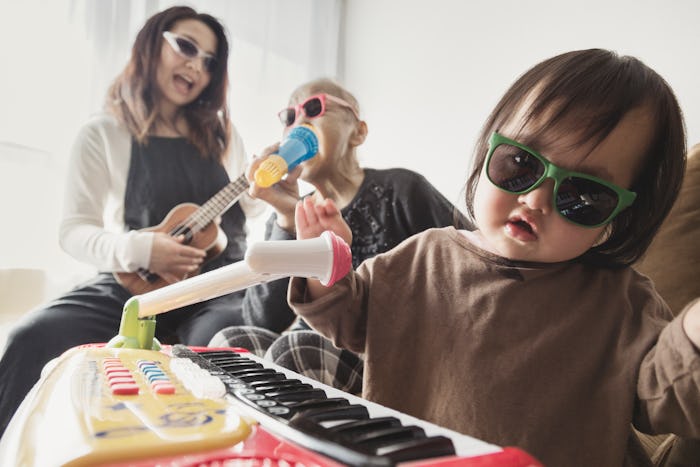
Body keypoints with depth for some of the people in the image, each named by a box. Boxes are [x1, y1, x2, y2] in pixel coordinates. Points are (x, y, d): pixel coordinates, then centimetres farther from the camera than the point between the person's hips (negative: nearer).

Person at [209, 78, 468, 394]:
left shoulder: (399, 191, -6)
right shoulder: (289, 217, 6)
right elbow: (264, 322, -7)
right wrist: (288, 218, -17)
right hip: (321, 349, 4)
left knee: (295, 348, -29)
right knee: (230, 342, -21)